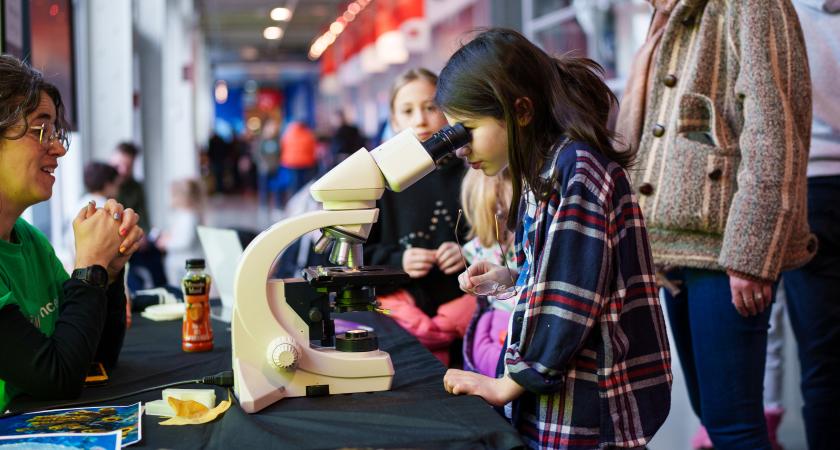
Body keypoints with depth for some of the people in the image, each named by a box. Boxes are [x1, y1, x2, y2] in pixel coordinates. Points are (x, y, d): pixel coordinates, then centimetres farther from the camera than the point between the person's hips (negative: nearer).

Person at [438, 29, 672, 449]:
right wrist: (510, 277, 4)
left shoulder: (578, 169, -19)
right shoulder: (547, 169, 10)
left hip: (586, 404, -9)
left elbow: (570, 300, -22)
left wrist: (508, 386, -15)